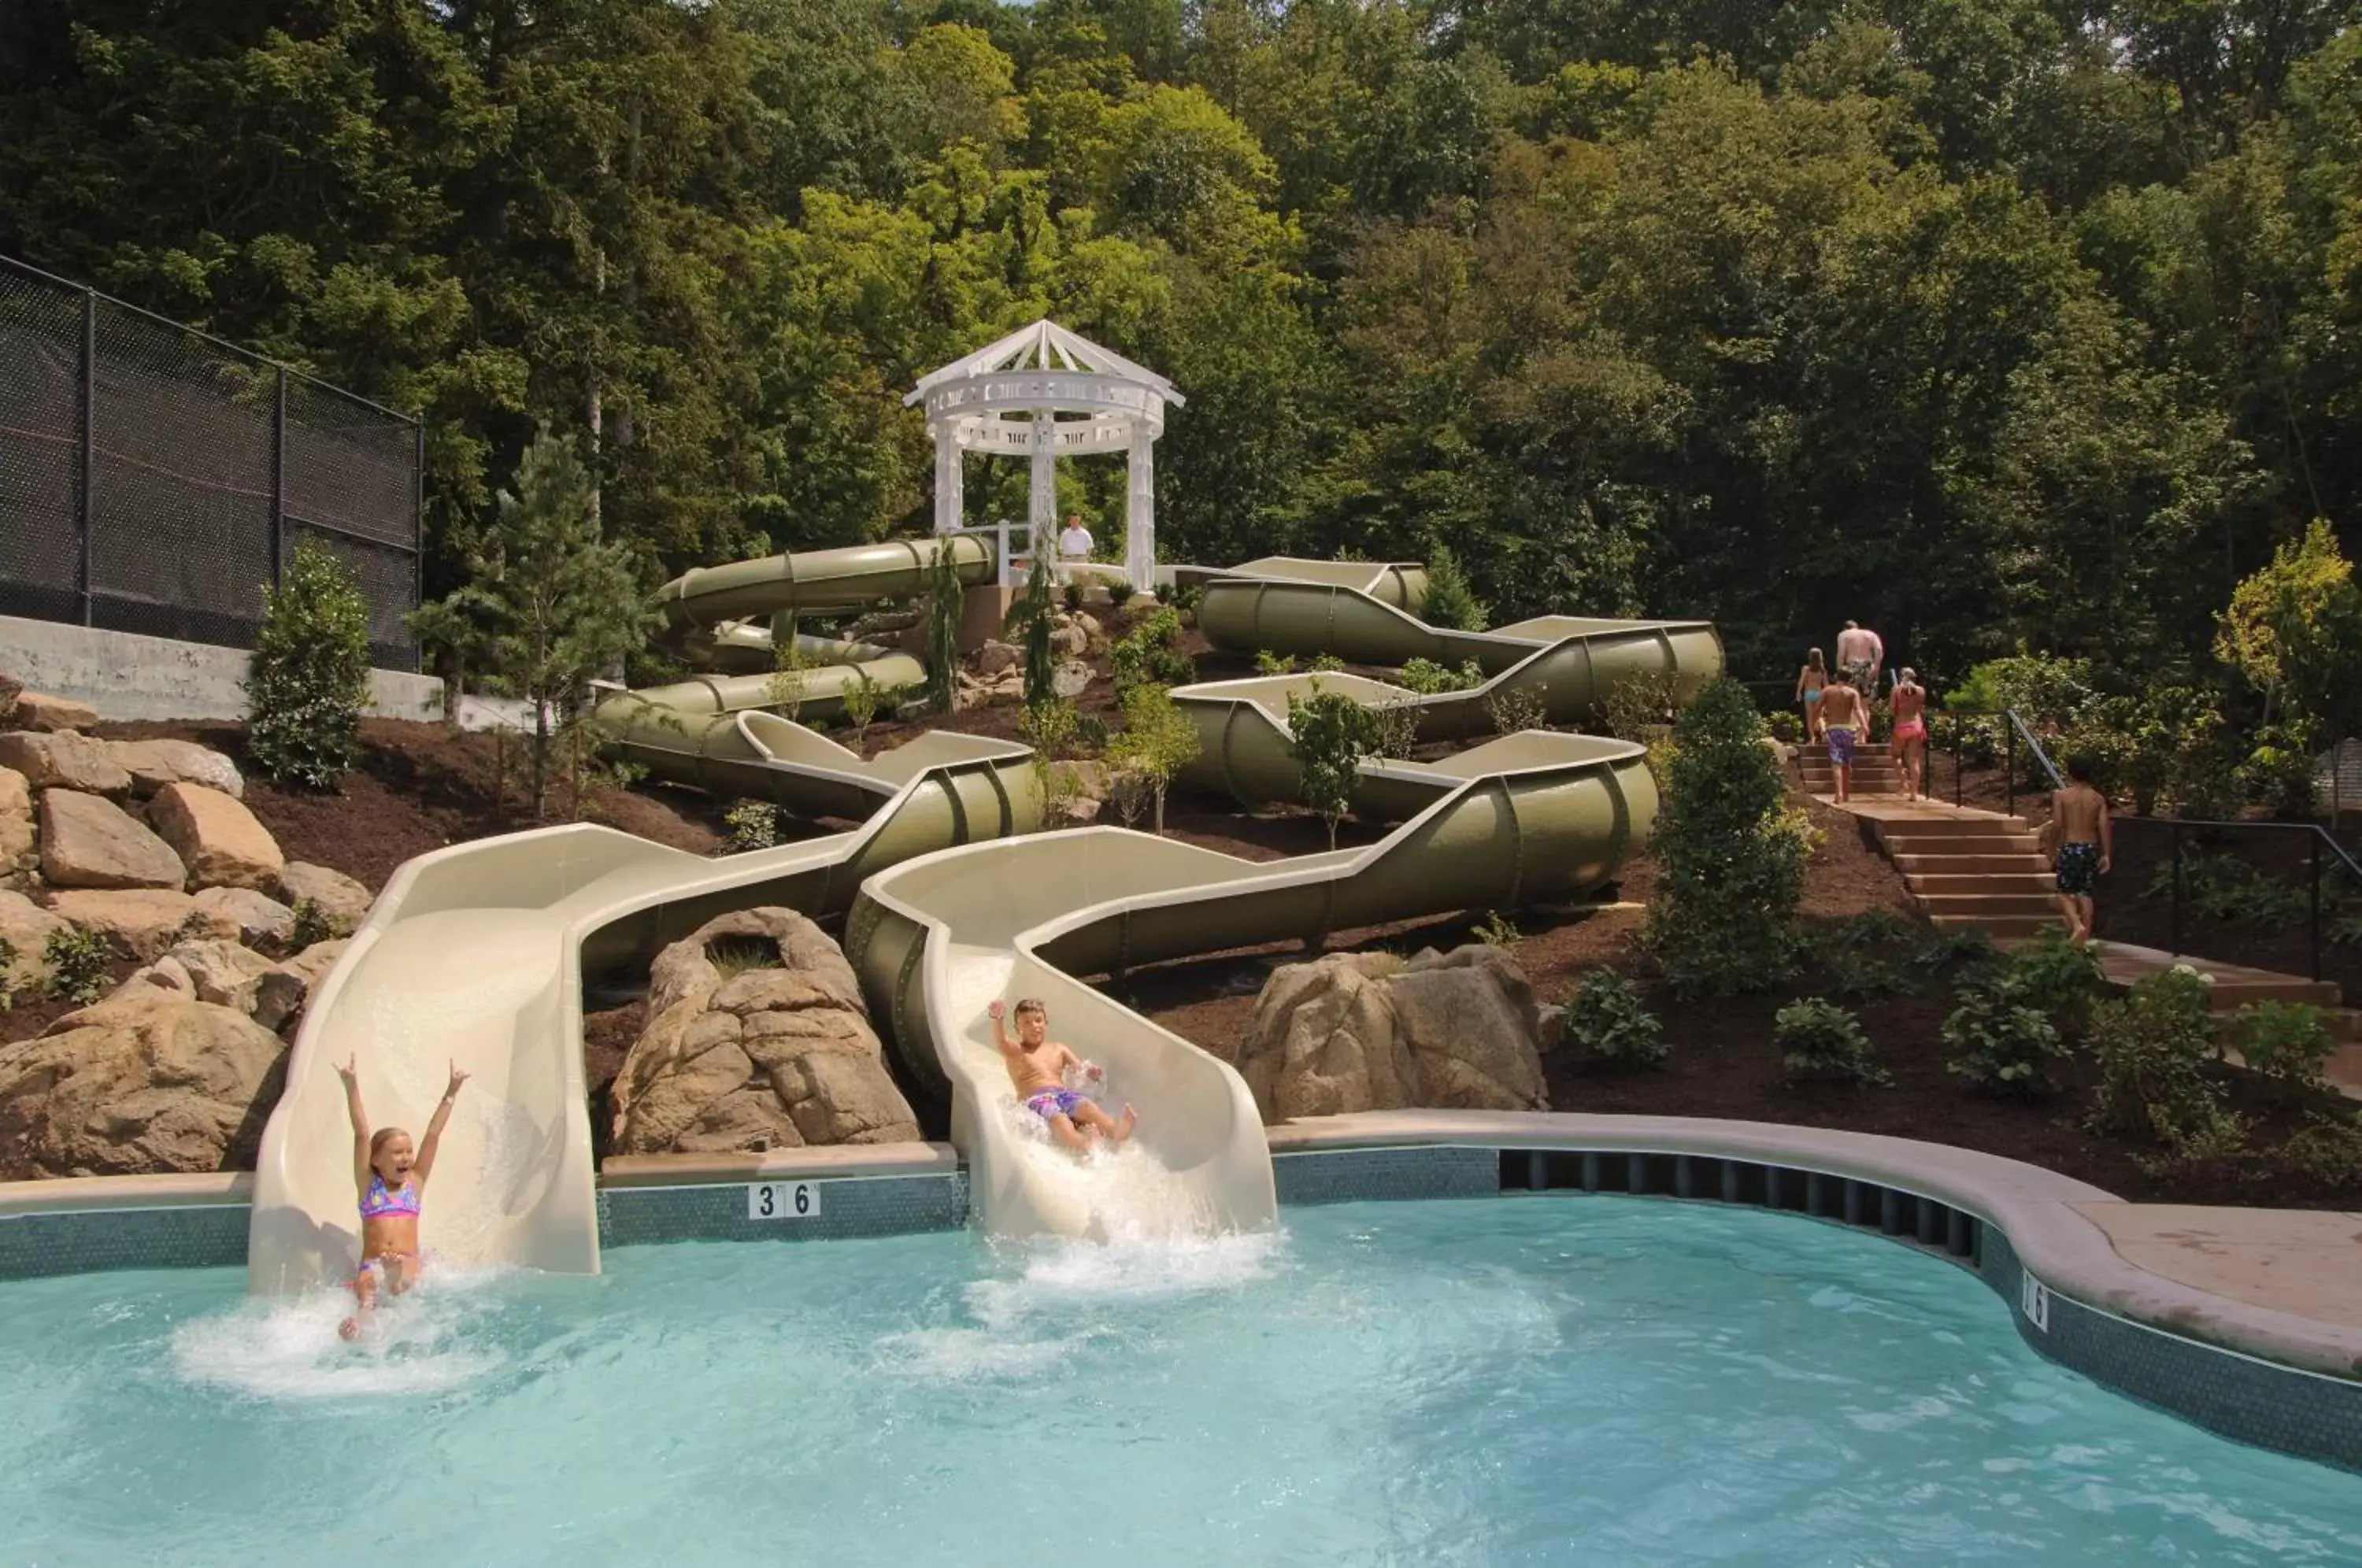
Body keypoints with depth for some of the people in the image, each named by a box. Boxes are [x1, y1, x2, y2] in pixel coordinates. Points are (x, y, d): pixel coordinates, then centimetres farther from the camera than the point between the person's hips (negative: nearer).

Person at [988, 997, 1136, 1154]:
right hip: (1036, 1099, -4)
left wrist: (1090, 1071, -14)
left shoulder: (1058, 1049, 24)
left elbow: (1079, 1067, 14)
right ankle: (1084, 1147, -64)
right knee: (1058, 1119, -36)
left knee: (1088, 1108, -28)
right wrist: (997, 1020, -36)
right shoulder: (1015, 1051, 10)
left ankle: (1116, 1133, -55)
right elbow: (1001, 1041, -12)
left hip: (1062, 1093, 4)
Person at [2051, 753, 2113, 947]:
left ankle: (2077, 925, -18)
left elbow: (2057, 825, -12)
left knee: (2065, 892, 5)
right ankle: (2085, 936, 10)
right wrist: (2107, 855, -1)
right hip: (2091, 848, 3)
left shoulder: (2061, 796, -6)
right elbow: (2104, 826, -4)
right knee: (2086, 894, 9)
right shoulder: (2098, 798, 3)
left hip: (2069, 848, -3)